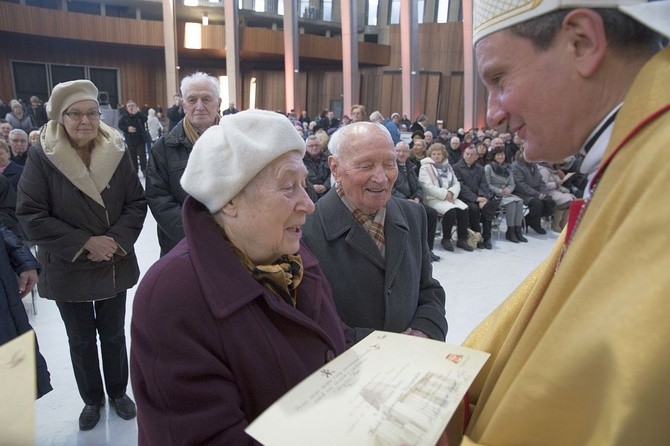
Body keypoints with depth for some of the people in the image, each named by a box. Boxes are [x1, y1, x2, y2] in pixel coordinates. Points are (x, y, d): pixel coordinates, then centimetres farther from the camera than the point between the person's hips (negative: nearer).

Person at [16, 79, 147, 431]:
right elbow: (30, 215, -14)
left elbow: (137, 203, -3)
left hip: (114, 265, 2)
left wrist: (117, 240, -18)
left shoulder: (117, 152, -5)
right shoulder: (41, 157, -12)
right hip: (68, 268, -1)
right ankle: (92, 399, 37)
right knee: (81, 341, 16)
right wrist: (85, 243, -20)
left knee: (113, 335, 17)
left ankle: (118, 392, 39)